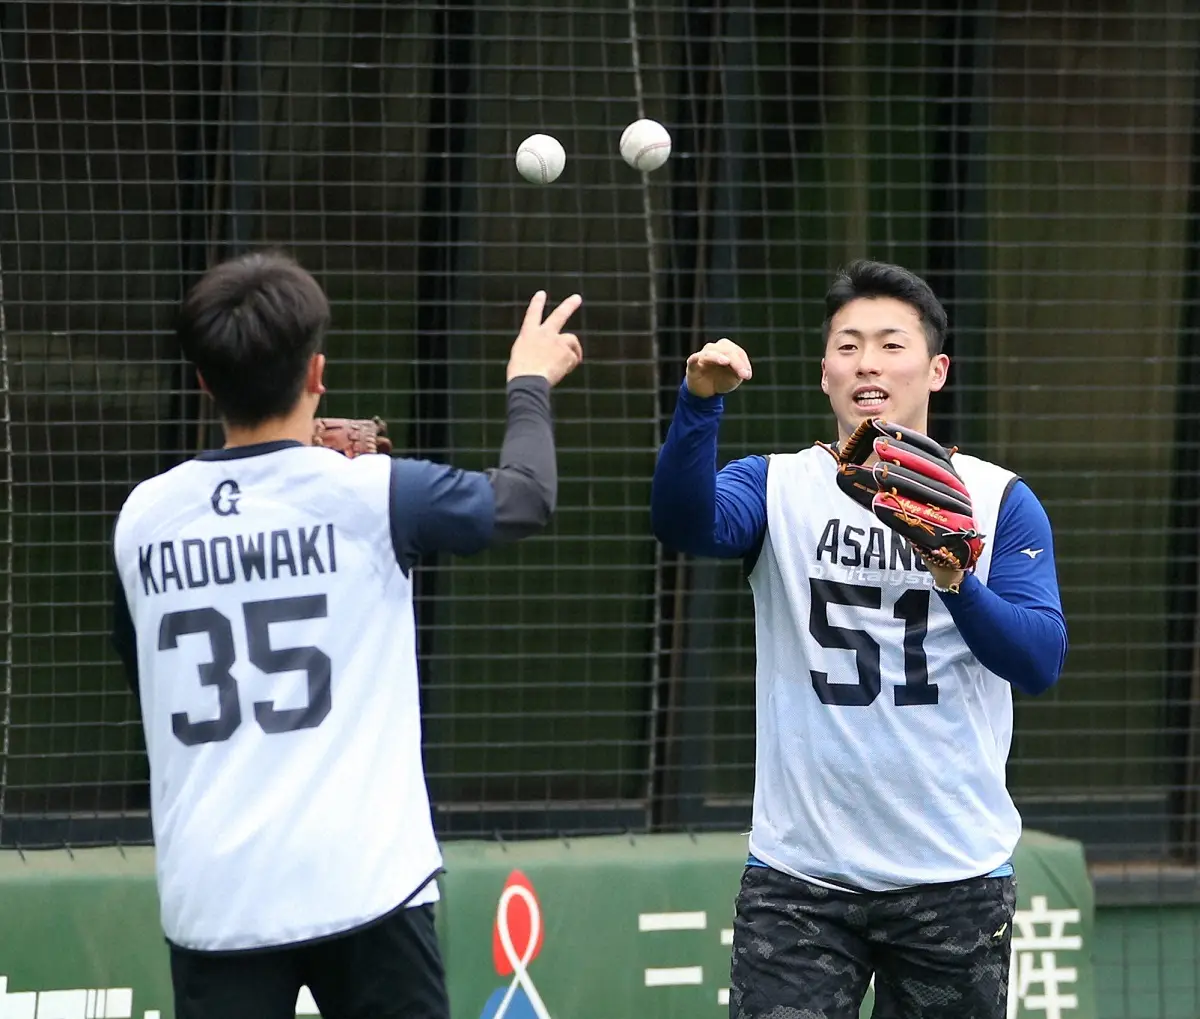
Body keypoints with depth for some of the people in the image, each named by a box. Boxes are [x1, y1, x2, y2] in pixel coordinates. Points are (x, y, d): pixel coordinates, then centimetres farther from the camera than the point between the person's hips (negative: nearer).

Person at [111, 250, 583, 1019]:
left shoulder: (143, 518, 5)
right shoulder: (366, 494, -5)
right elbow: (526, 498, 11)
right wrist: (530, 385, 31)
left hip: (210, 901, 3)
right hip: (362, 888, -3)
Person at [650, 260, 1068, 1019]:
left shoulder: (997, 500, 2)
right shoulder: (777, 487, 4)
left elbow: (1041, 661, -8)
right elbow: (686, 524, -17)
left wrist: (958, 586, -27)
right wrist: (700, 403, -34)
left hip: (957, 878, 0)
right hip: (799, 875, 0)